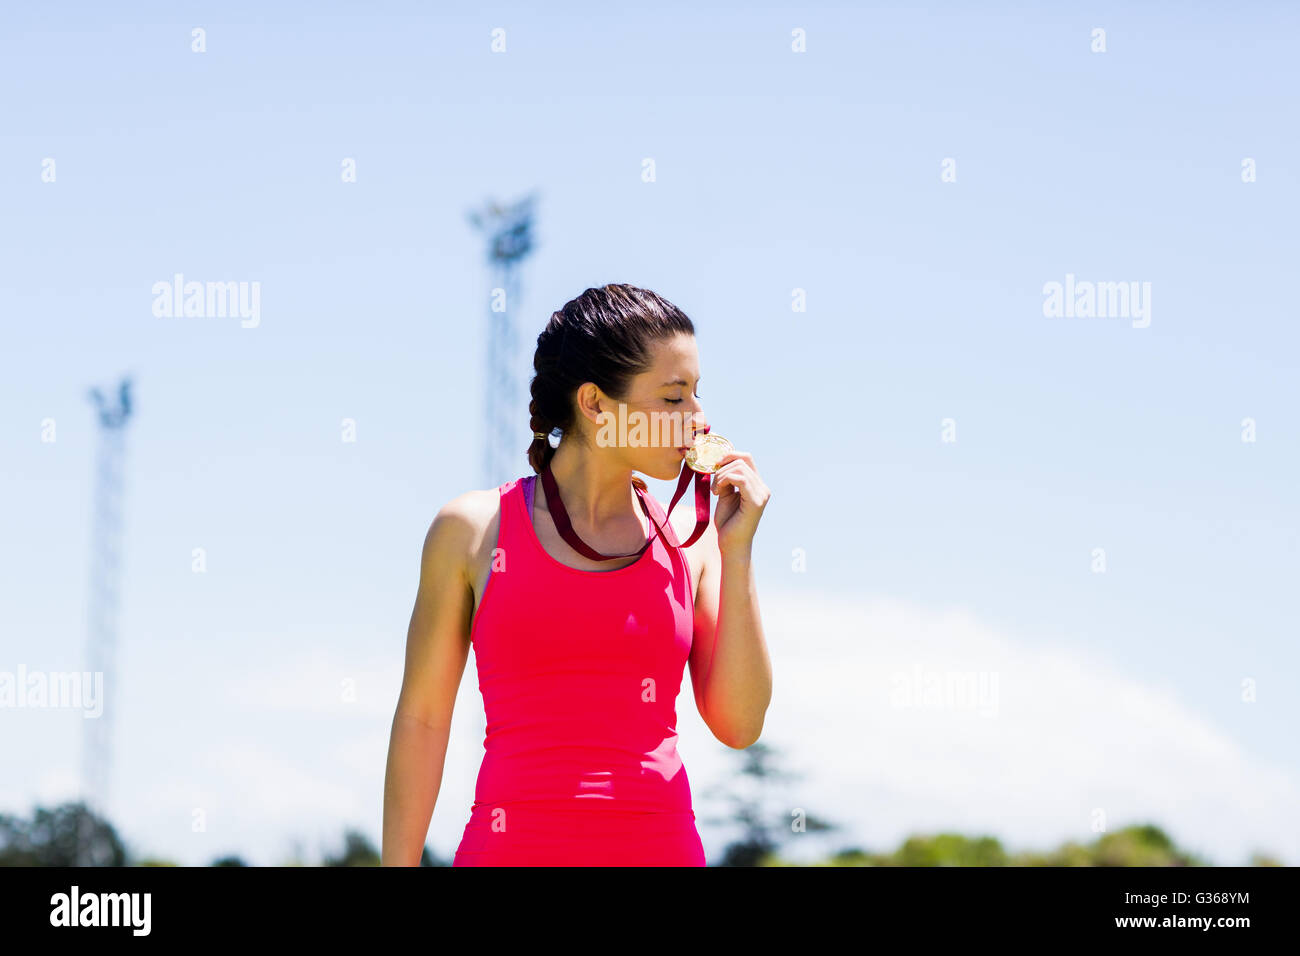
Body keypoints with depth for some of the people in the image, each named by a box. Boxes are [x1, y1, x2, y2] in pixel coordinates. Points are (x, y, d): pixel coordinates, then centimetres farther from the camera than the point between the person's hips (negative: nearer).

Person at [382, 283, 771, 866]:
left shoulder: (689, 540, 7)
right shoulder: (473, 529, 2)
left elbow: (739, 725, 3)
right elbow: (422, 716, 4)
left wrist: (737, 553, -1)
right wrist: (398, 864, 3)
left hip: (661, 849, 2)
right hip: (514, 848, -2)